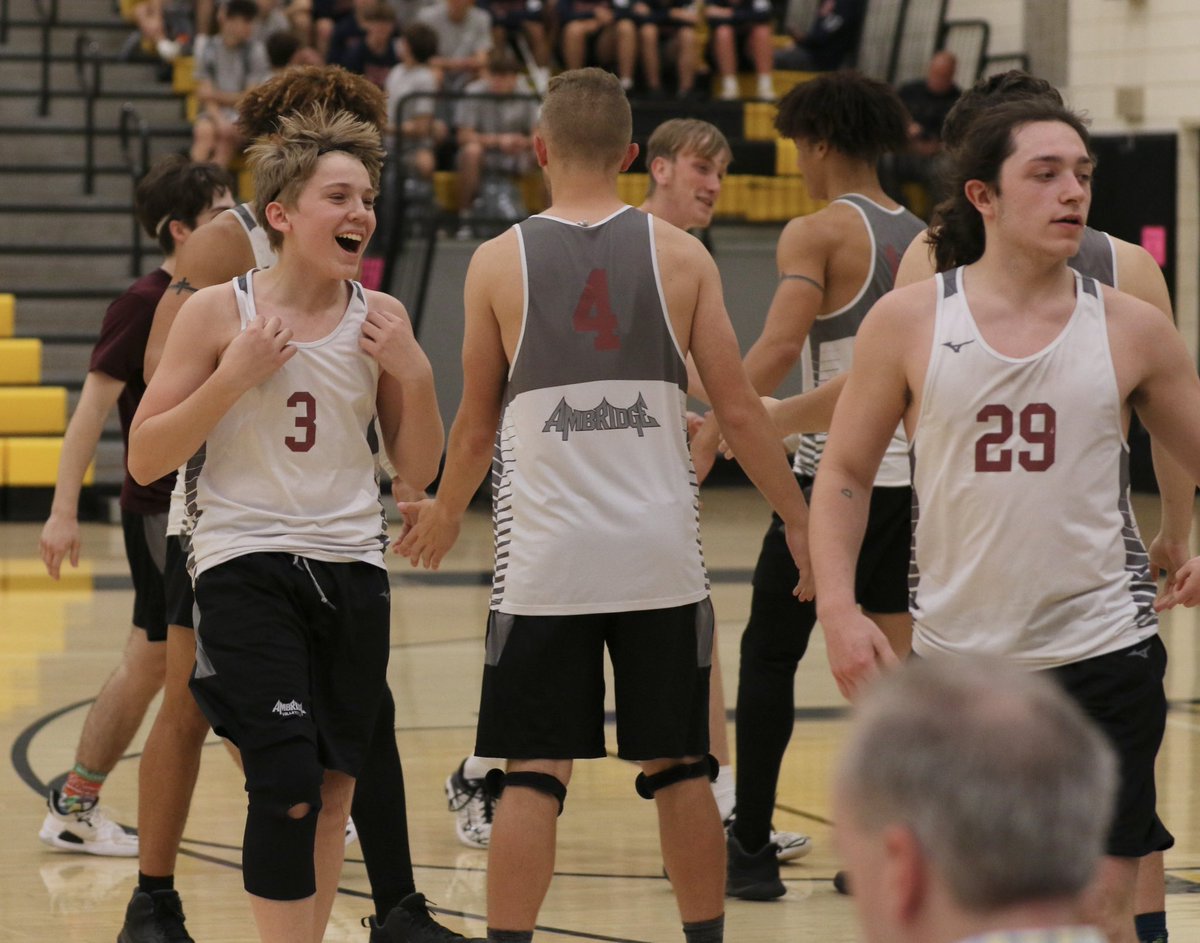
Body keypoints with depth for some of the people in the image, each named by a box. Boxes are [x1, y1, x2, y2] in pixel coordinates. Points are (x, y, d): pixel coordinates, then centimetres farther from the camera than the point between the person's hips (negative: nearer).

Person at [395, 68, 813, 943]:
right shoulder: (680, 255, 1)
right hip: (661, 558, 1)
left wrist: (444, 514, 25)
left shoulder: (500, 262, -1)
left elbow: (478, 422, 7)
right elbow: (739, 407, 0)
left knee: (533, 773, 3)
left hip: (544, 562, -1)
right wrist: (799, 519, 10)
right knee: (680, 768, 11)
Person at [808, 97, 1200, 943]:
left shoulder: (1131, 329, 1)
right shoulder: (909, 322, -1)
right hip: (955, 652, 0)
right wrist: (840, 609, -6)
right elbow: (844, 474, 5)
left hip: (1102, 650, 0)